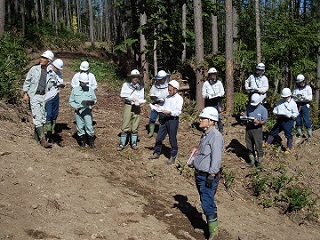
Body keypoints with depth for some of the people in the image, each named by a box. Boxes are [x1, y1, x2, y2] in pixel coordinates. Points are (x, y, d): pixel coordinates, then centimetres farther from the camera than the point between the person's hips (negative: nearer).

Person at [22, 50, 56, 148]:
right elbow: (27, 81, 7)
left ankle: (36, 135, 24)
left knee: (43, 118, 6)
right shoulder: (34, 69, 1)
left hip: (45, 97, 3)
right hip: (34, 96, -3)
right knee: (37, 117, -11)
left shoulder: (52, 73, 5)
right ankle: (42, 139, -13)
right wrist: (25, 93, 1)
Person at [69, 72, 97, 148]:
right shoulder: (75, 90, 4)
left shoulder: (90, 90, 5)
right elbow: (71, 101, 7)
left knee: (89, 126, -6)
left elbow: (94, 99, 11)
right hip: (78, 111, 1)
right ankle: (82, 142, 20)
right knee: (80, 127, 6)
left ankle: (91, 143, 7)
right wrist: (75, 107, -9)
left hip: (87, 111, -1)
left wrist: (93, 102, -13)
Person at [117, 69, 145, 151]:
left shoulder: (141, 87, 9)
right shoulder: (126, 85, 3)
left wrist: (139, 101, -16)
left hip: (137, 107, 2)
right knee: (125, 126, -3)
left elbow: (142, 98, 5)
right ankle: (122, 144, 2)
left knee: (135, 127, 7)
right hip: (128, 106, -2)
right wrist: (131, 98, -16)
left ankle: (134, 143, 17)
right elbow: (123, 96, -5)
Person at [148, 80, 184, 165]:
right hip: (164, 119, 7)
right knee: (159, 137, 10)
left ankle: (173, 157, 13)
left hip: (173, 119, -7)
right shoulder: (167, 97, 14)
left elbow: (178, 112, -15)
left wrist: (170, 112, -27)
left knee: (172, 139, 2)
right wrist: (159, 107, 3)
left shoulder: (179, 99, -8)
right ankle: (156, 153, 26)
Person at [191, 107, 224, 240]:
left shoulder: (216, 135, -18)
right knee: (205, 201, 17)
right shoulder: (205, 134, 12)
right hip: (199, 174, 10)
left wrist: (212, 175, -24)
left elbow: (216, 157, -23)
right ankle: (210, 224, 31)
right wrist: (193, 163, 22)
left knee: (207, 203, -9)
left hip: (208, 176, -9)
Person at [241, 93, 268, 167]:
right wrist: (244, 116, -10)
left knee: (258, 146, 1)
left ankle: (259, 160, 18)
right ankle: (252, 160, 26)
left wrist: (258, 122, -27)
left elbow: (264, 121, -7)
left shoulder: (263, 109, -6)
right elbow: (246, 114, 15)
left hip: (257, 129, -4)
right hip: (248, 128, 4)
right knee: (249, 146, 12)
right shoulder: (249, 107, 6)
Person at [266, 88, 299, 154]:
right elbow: (275, 109, 16)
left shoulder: (293, 103, -5)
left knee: (288, 135, 2)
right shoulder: (280, 102, 12)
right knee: (273, 132, 10)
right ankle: (267, 143, 21)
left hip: (288, 121, -5)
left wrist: (289, 115, -22)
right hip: (279, 120, 6)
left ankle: (288, 148, 12)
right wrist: (276, 113, -7)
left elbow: (296, 113, -6)